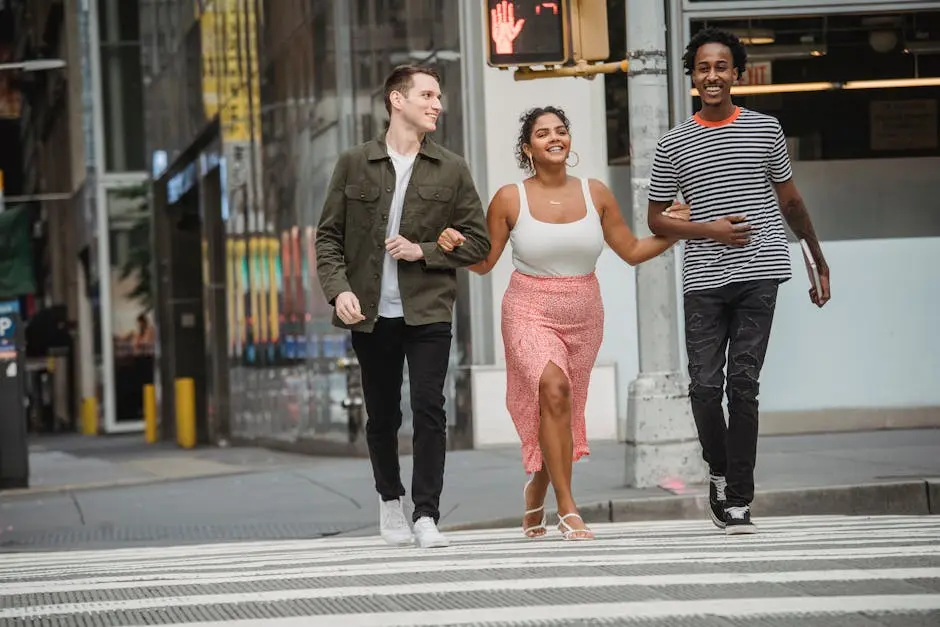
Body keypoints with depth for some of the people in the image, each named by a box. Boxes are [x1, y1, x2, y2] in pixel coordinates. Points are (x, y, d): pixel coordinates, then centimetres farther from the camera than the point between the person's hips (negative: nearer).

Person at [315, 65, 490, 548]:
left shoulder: (451, 170, 5)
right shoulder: (354, 164, 4)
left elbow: (477, 241, 6)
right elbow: (329, 236, 5)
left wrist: (423, 251, -8)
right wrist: (339, 290, -10)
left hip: (428, 311, -1)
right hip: (372, 313, 1)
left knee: (429, 409, -11)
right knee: (382, 415, 10)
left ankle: (426, 516, -8)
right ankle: (390, 500, 32)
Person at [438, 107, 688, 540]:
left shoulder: (595, 194, 2)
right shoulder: (510, 199, -4)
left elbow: (632, 251, 8)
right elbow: (484, 262, 3)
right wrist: (455, 246, -15)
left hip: (583, 317, 3)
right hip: (531, 314, -3)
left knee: (560, 414, 10)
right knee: (554, 389, -26)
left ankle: (537, 490, 40)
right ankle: (567, 511, -23)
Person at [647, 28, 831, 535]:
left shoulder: (765, 130, 9)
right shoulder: (673, 145, 7)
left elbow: (789, 201, 18)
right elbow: (656, 219, 10)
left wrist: (819, 264, 20)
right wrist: (710, 230, -5)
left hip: (759, 274, 0)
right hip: (704, 279, 0)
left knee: (744, 383, -4)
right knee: (705, 385, -4)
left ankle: (738, 500, -2)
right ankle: (720, 473, 21)